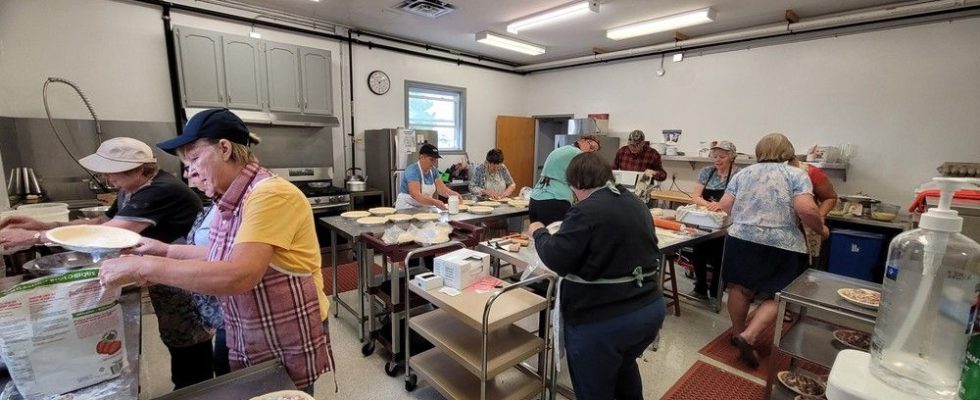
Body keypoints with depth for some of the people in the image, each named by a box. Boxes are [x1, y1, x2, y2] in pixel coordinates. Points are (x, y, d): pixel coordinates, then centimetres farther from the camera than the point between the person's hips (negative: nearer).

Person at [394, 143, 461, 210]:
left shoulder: (433, 170, 4)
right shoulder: (412, 171, -20)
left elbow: (442, 189, -2)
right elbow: (416, 195, -31)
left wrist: (454, 194, -22)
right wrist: (434, 202, -44)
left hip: (424, 208, 7)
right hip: (407, 208, -7)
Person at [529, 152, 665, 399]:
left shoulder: (586, 211, -19)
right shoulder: (636, 203, 7)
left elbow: (555, 259, -19)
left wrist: (538, 232, -2)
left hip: (603, 319, -8)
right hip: (651, 308, 8)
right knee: (624, 364, 36)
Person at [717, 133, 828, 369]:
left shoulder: (743, 173, 9)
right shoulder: (796, 175, 1)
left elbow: (724, 206, 4)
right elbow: (806, 209, -12)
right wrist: (821, 229, 5)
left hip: (741, 239, 3)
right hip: (781, 246, -2)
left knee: (740, 287, 15)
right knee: (775, 297, 9)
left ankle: (738, 332, 27)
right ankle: (748, 337, -4)